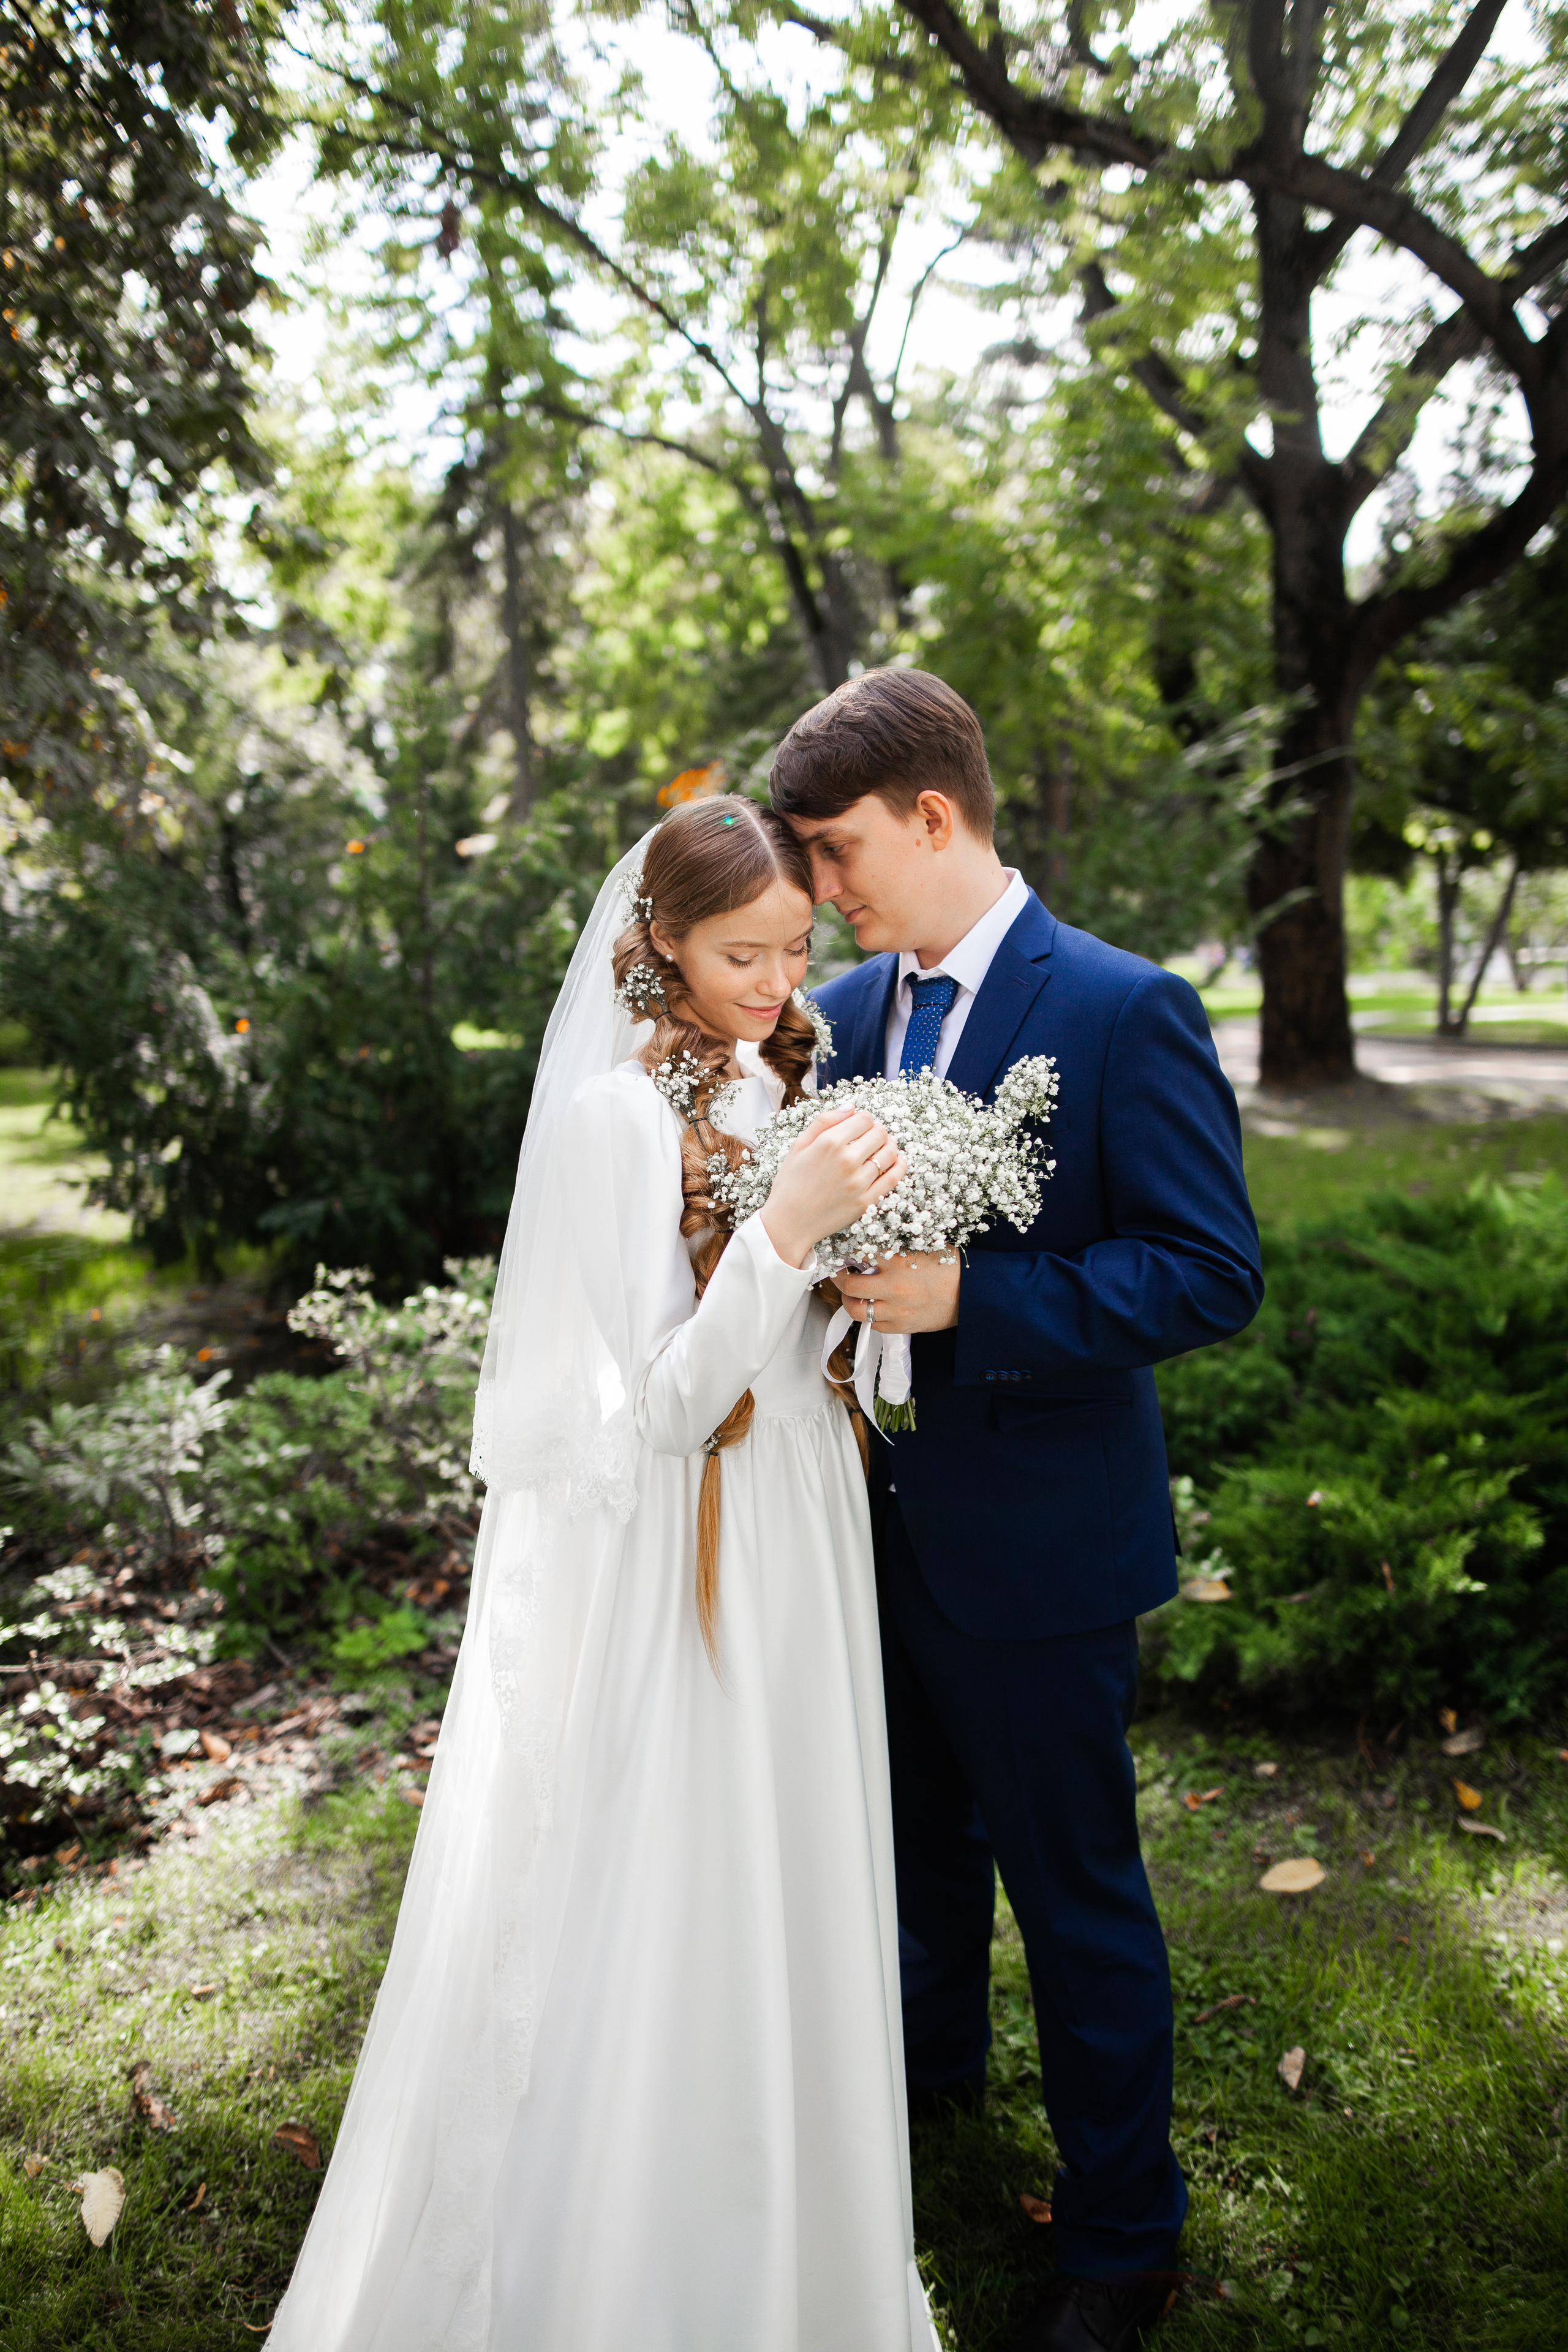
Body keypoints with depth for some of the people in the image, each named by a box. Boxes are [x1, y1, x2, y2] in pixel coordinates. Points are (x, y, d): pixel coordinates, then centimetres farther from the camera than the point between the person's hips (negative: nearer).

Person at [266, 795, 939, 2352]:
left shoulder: (781, 1082, 3)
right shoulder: (613, 1114, -20)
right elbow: (664, 1404, -22)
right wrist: (783, 1231, -33)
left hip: (800, 1539, 8)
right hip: (674, 1566, -7)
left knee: (782, 1889, 22)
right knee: (663, 1906, 9)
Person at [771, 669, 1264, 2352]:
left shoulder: (1124, 1011, -18)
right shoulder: (842, 1009, 1)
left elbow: (1215, 1271, -21)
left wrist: (970, 1296, -30)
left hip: (1034, 1545, -6)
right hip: (882, 1515, 6)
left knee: (1074, 1891, 11)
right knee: (921, 1832, 27)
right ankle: (934, 2056, 57)